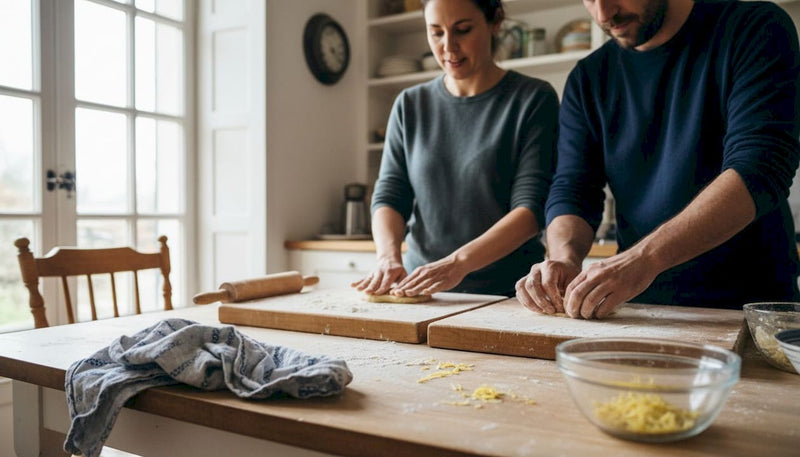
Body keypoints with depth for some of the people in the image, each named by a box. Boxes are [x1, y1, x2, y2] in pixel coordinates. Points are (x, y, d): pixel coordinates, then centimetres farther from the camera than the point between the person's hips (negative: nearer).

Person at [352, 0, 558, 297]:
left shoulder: (533, 99, 0)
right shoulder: (410, 105, 11)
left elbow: (531, 206, -8)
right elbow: (389, 196, 5)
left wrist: (458, 262, -21)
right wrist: (389, 256, -14)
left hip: (507, 293, -2)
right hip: (420, 290, 3)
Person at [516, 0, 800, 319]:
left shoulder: (755, 28, -2)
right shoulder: (588, 79, 10)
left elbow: (759, 169, -16)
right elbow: (570, 192, 4)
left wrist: (645, 257, -28)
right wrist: (564, 258, -19)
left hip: (747, 304, -3)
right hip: (640, 310, 3)